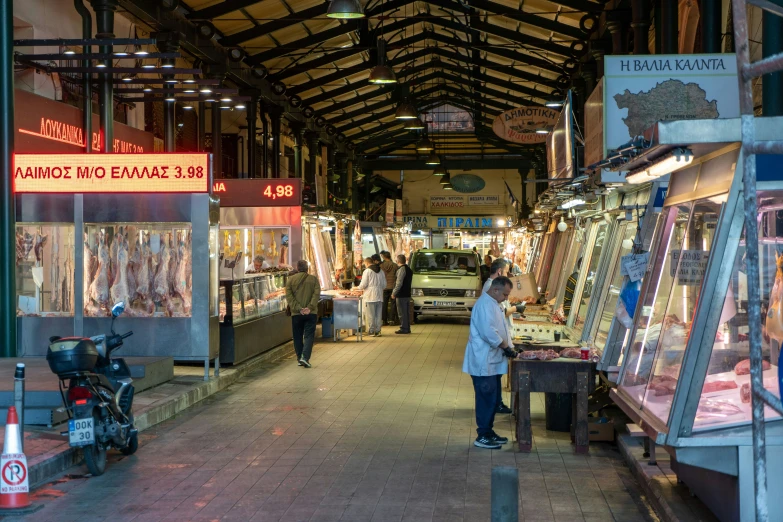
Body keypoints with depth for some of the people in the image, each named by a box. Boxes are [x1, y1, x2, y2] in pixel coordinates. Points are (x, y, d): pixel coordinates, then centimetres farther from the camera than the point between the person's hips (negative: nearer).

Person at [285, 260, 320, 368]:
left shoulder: (291, 280, 3)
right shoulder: (313, 279, 2)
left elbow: (289, 296, -5)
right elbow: (316, 294, -8)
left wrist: (298, 308, -9)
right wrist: (310, 307, -13)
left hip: (296, 314, 1)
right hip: (311, 313, -1)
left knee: (298, 337, 12)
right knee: (309, 335, 0)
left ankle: (300, 358, 15)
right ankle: (305, 357, -15)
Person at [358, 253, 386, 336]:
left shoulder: (367, 271, -8)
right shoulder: (381, 272, 10)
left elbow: (364, 284, -9)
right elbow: (384, 285, 13)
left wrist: (359, 288, 10)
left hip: (370, 296, -5)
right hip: (379, 296, 5)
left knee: (371, 314, 0)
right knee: (378, 314, 8)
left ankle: (371, 331, 4)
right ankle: (377, 331, 10)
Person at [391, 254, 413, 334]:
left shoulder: (401, 269, -15)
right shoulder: (409, 269, 14)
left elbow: (399, 283, -19)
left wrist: (394, 293, -11)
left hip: (401, 295, -9)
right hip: (407, 294, 9)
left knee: (402, 313, -4)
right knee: (407, 312, 13)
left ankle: (403, 328, -3)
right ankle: (407, 328, 17)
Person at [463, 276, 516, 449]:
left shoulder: (493, 304, 16)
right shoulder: (484, 305, -18)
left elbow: (501, 329, 19)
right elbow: (489, 332, -26)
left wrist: (509, 347, 6)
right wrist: (506, 347, -17)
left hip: (492, 361, 10)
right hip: (483, 362, -10)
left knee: (493, 398, 14)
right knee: (486, 398, -6)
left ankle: (488, 431, 23)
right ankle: (482, 436, 0)